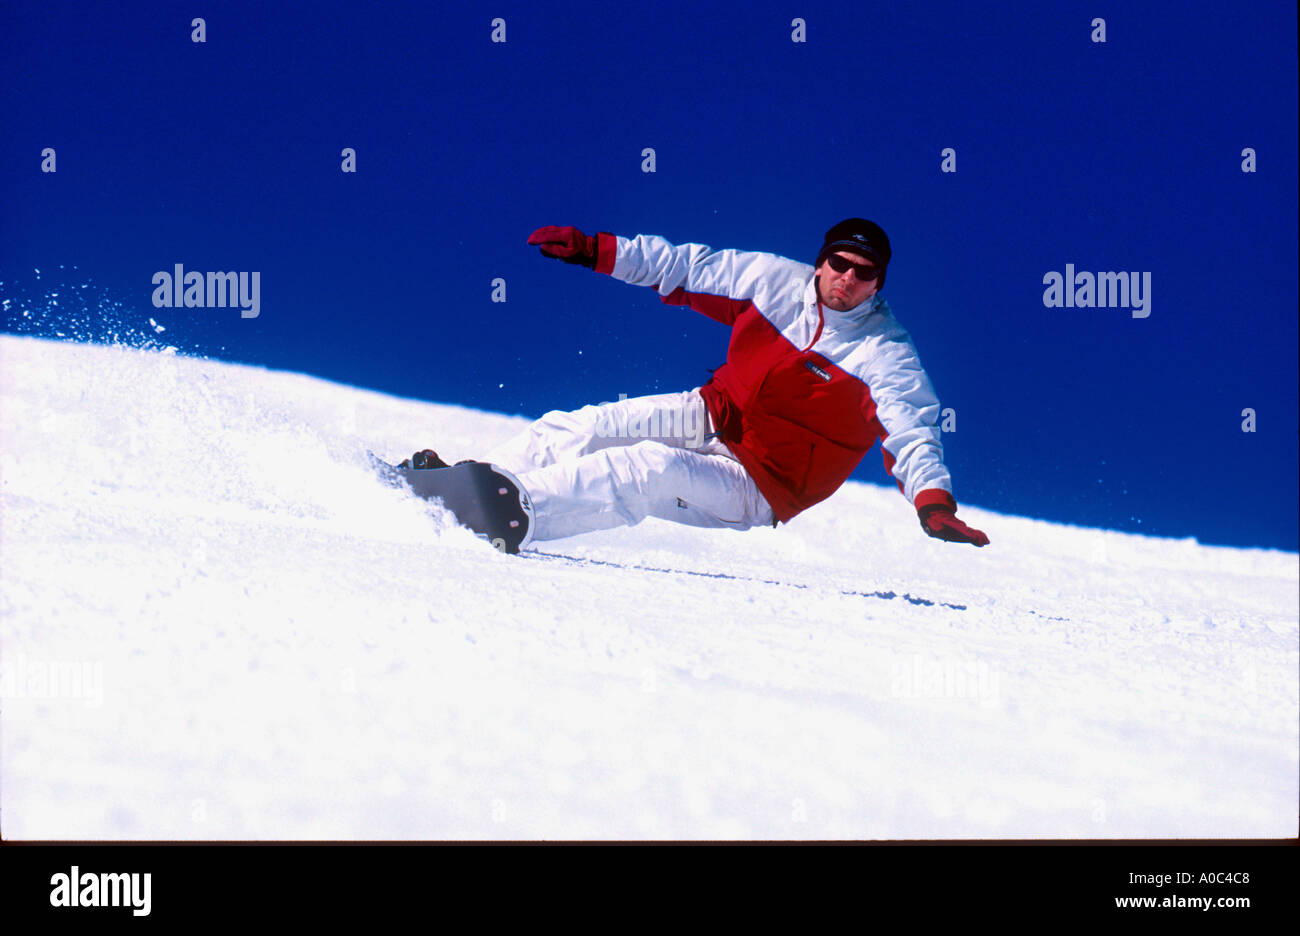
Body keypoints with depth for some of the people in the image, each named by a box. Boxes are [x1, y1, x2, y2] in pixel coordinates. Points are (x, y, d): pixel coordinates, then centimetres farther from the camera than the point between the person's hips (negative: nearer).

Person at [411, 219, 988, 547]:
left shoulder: (886, 358, -14)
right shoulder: (776, 280, -2)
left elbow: (911, 436, -23)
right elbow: (687, 269, 9)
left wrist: (934, 504, -43)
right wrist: (596, 250, 7)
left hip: (758, 489, -6)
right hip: (708, 419, 6)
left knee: (650, 469, -33)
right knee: (578, 430, -12)